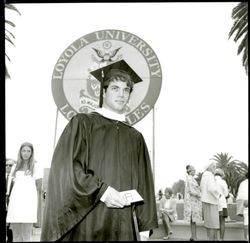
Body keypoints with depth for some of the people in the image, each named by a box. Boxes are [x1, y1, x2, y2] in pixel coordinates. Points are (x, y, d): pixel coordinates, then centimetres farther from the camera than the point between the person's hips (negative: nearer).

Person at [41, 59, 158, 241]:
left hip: (124, 227, 4)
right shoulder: (83, 123, 4)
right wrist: (102, 190, -17)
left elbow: (143, 187, 12)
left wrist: (145, 228, 4)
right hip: (86, 224, -3)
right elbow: (65, 166, -8)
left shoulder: (135, 137, 15)